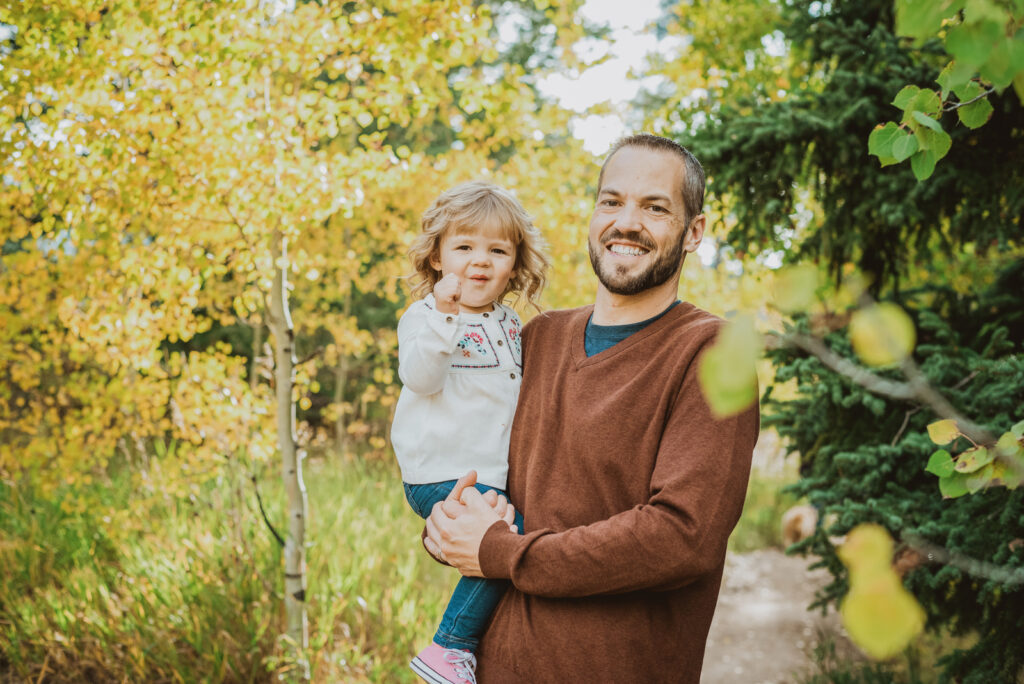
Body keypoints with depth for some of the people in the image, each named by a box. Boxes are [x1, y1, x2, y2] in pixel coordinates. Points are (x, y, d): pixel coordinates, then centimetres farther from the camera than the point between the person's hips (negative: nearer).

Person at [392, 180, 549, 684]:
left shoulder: (510, 324, 15)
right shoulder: (425, 316, -8)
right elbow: (421, 379, -26)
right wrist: (444, 315, -35)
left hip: (494, 477, 8)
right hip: (441, 476, -8)